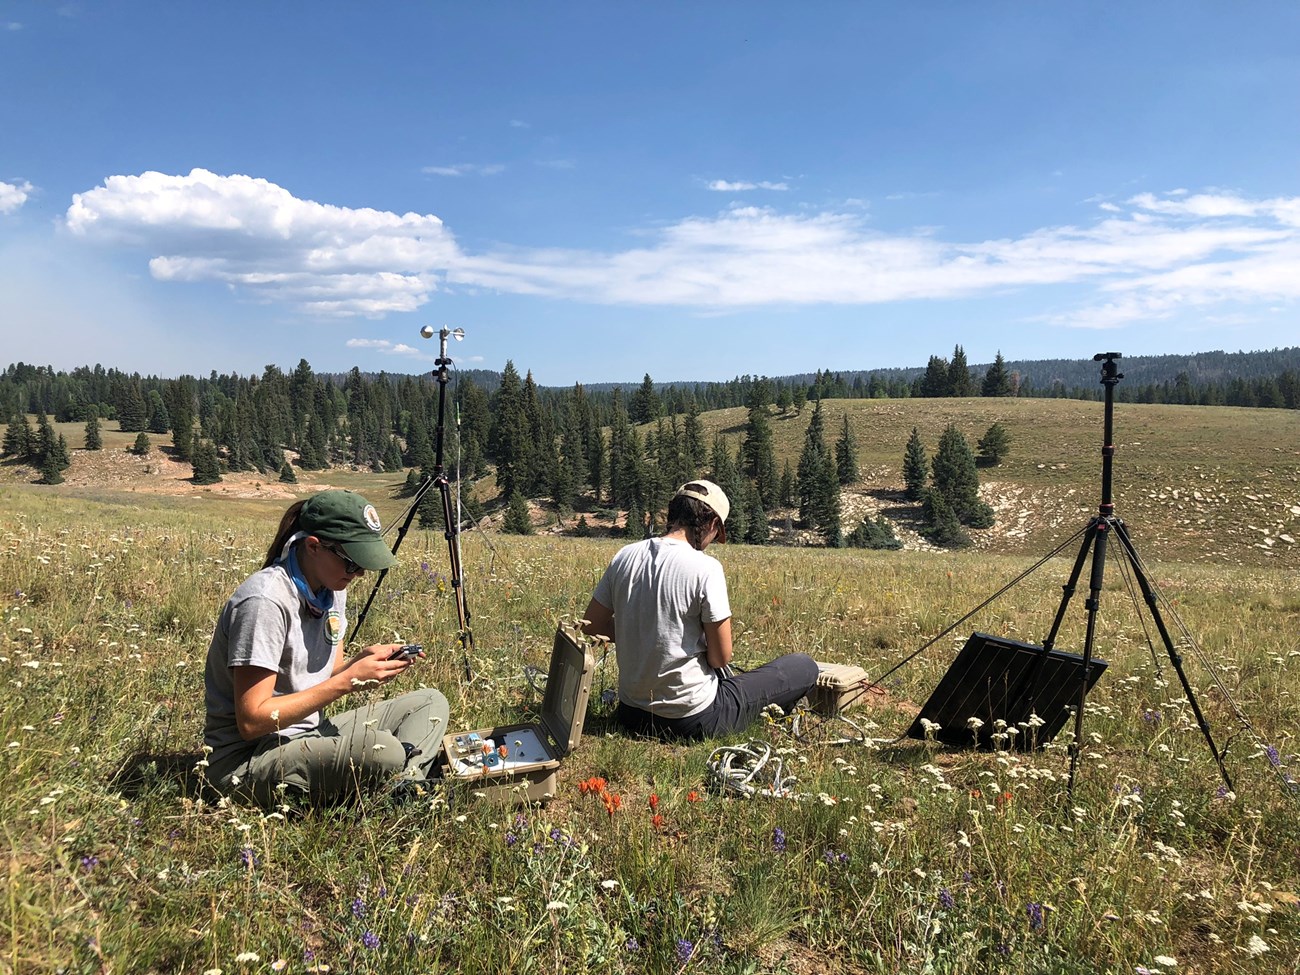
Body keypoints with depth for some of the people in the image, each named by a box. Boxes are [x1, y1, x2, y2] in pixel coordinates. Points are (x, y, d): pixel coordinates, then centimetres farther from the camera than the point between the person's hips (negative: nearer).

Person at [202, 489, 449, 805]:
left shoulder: (332, 589, 4)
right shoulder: (265, 601, -23)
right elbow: (252, 721, -23)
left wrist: (362, 661, -9)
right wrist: (349, 680, -24)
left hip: (308, 735, 9)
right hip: (246, 760, -9)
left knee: (431, 703, 2)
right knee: (382, 751, -34)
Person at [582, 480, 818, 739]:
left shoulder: (625, 556, -2)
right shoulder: (706, 568, -19)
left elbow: (592, 626, 6)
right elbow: (720, 658, -14)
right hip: (692, 721, -7)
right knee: (804, 666, 7)